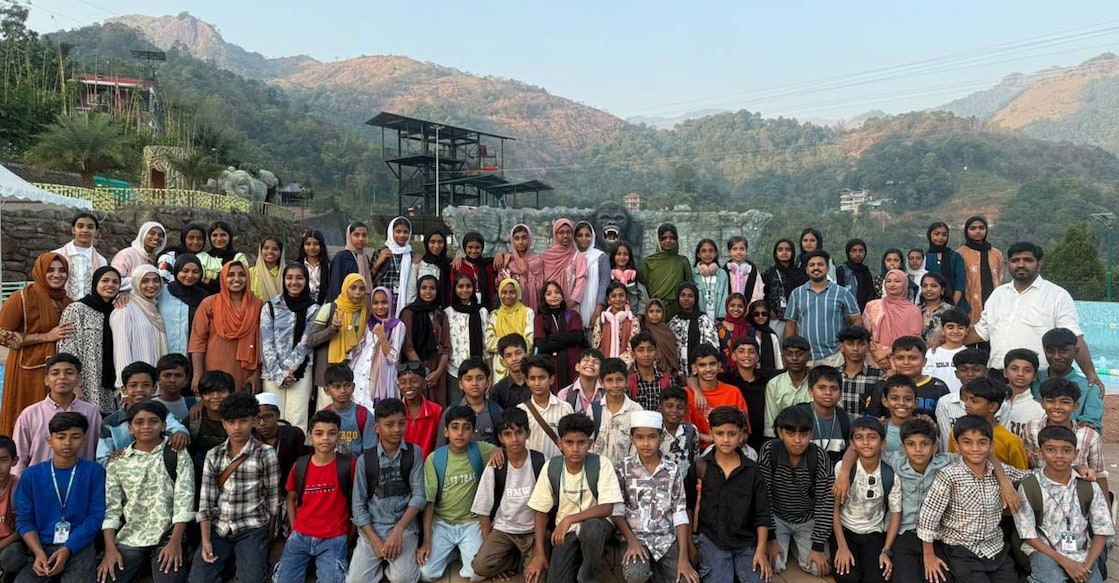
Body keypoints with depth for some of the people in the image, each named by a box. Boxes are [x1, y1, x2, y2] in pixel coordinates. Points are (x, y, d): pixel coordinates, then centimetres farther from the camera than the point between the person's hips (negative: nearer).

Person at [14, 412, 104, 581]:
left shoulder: (94, 472, 3)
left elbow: (96, 516, -2)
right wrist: (39, 553, -9)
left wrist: (67, 549, -13)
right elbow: (24, 519, 6)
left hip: (79, 546, -2)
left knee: (78, 578, -28)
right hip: (41, 547, 2)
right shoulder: (32, 475, 8)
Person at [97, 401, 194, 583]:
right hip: (128, 539, 3)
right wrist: (110, 549, -5)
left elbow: (184, 501, -5)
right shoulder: (118, 462, 8)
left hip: (167, 537, -2)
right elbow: (111, 507, 5)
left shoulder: (178, 456, 1)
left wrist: (175, 542, -14)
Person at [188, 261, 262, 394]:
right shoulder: (209, 304, 2)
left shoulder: (257, 306, 5)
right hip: (213, 376, -1)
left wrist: (257, 374, 1)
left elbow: (260, 343, 6)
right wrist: (198, 374, -7)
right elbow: (198, 341, 0)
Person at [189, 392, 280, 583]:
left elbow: (273, 499, -2)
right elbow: (206, 501, 3)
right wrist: (206, 540, -6)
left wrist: (266, 538, 1)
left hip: (252, 529, -3)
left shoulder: (266, 454, -6)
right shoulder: (213, 455, 5)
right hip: (218, 529, 3)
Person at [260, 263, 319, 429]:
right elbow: (266, 344, 0)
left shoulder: (313, 309, 4)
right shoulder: (270, 307, 4)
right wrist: (279, 374, -7)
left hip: (300, 371, 0)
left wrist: (290, 369, -9)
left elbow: (306, 342, -1)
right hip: (272, 372, 1)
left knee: (297, 421, -7)